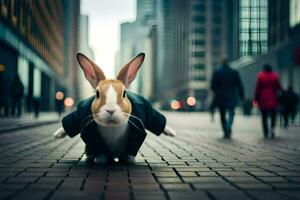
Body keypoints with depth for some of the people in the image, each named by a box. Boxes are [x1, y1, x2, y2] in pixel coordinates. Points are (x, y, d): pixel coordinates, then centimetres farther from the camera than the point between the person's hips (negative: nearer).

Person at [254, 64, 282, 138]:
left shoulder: (260, 76, -3)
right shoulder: (275, 76, 1)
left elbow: (257, 88, -4)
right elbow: (278, 87, 2)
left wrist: (256, 99, 1)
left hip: (263, 100, -1)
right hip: (273, 100, 1)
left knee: (264, 117, 5)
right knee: (273, 115, 12)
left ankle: (266, 133, 0)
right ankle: (272, 128, -10)